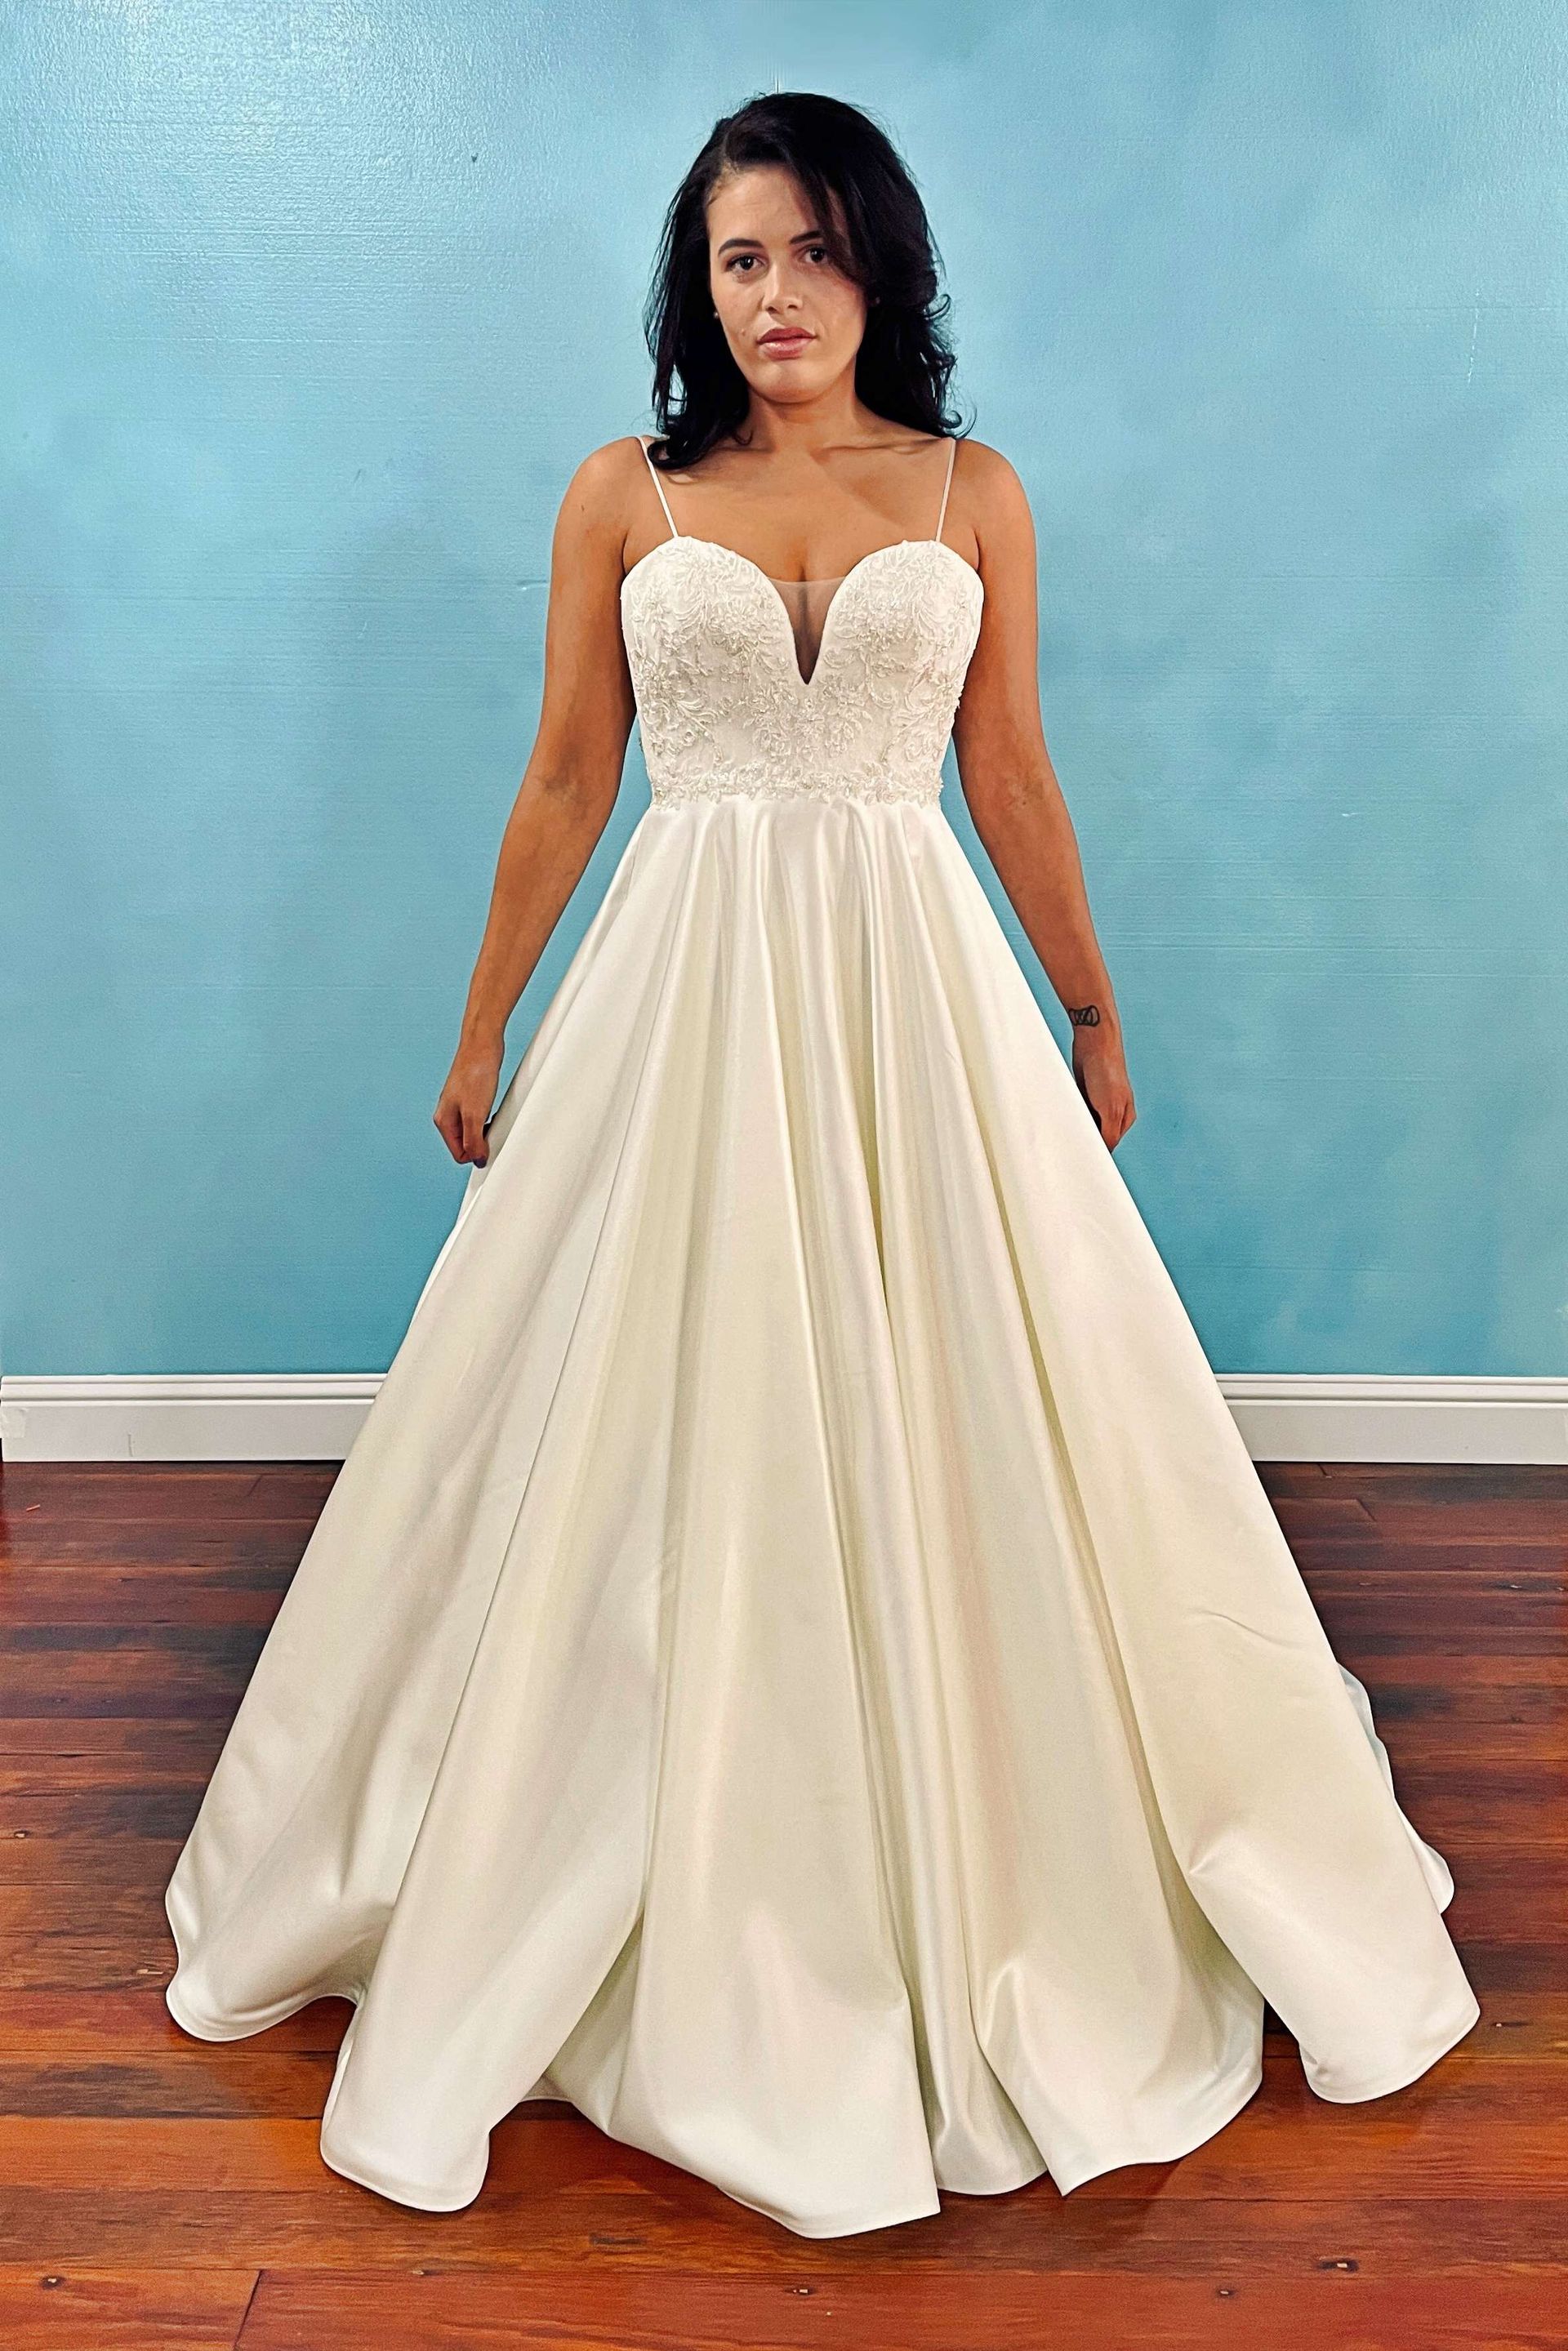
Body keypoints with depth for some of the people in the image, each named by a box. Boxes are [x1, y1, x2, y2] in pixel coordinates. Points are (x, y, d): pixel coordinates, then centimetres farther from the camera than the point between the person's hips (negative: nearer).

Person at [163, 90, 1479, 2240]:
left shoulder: (974, 494, 8)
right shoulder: (623, 496, 6)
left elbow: (1012, 778, 11)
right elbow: (564, 787, 7)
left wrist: (1095, 1013, 14)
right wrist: (482, 1034, 9)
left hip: (912, 988, 1)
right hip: (682, 996, 0)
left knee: (945, 1433, 6)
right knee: (658, 1446, 5)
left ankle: (978, 1894, 30)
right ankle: (653, 1913, 26)